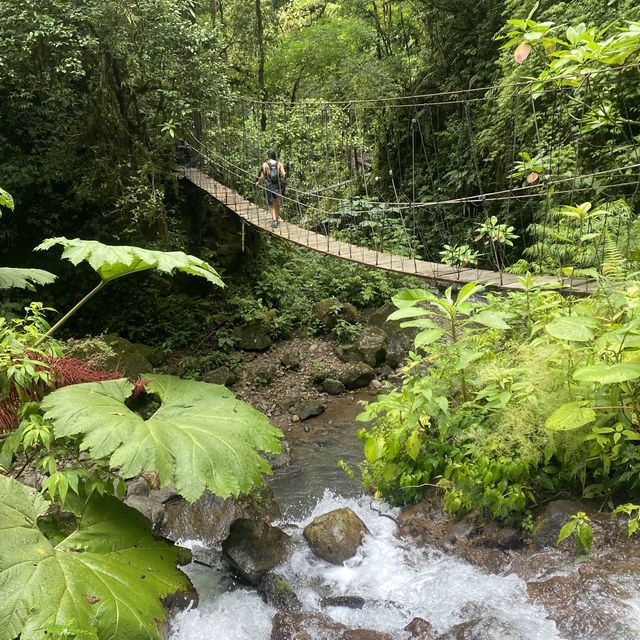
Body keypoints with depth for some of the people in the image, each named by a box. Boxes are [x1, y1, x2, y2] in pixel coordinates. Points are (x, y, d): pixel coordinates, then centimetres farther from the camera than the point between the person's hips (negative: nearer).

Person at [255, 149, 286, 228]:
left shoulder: (265, 164, -8)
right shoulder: (279, 164, 0)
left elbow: (262, 177, -9)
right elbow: (284, 175, -7)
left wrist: (258, 183, 8)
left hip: (269, 186, -3)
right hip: (278, 186, 3)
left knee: (271, 205, 4)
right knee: (277, 204, 19)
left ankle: (274, 220, -8)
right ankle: (277, 218, 27)